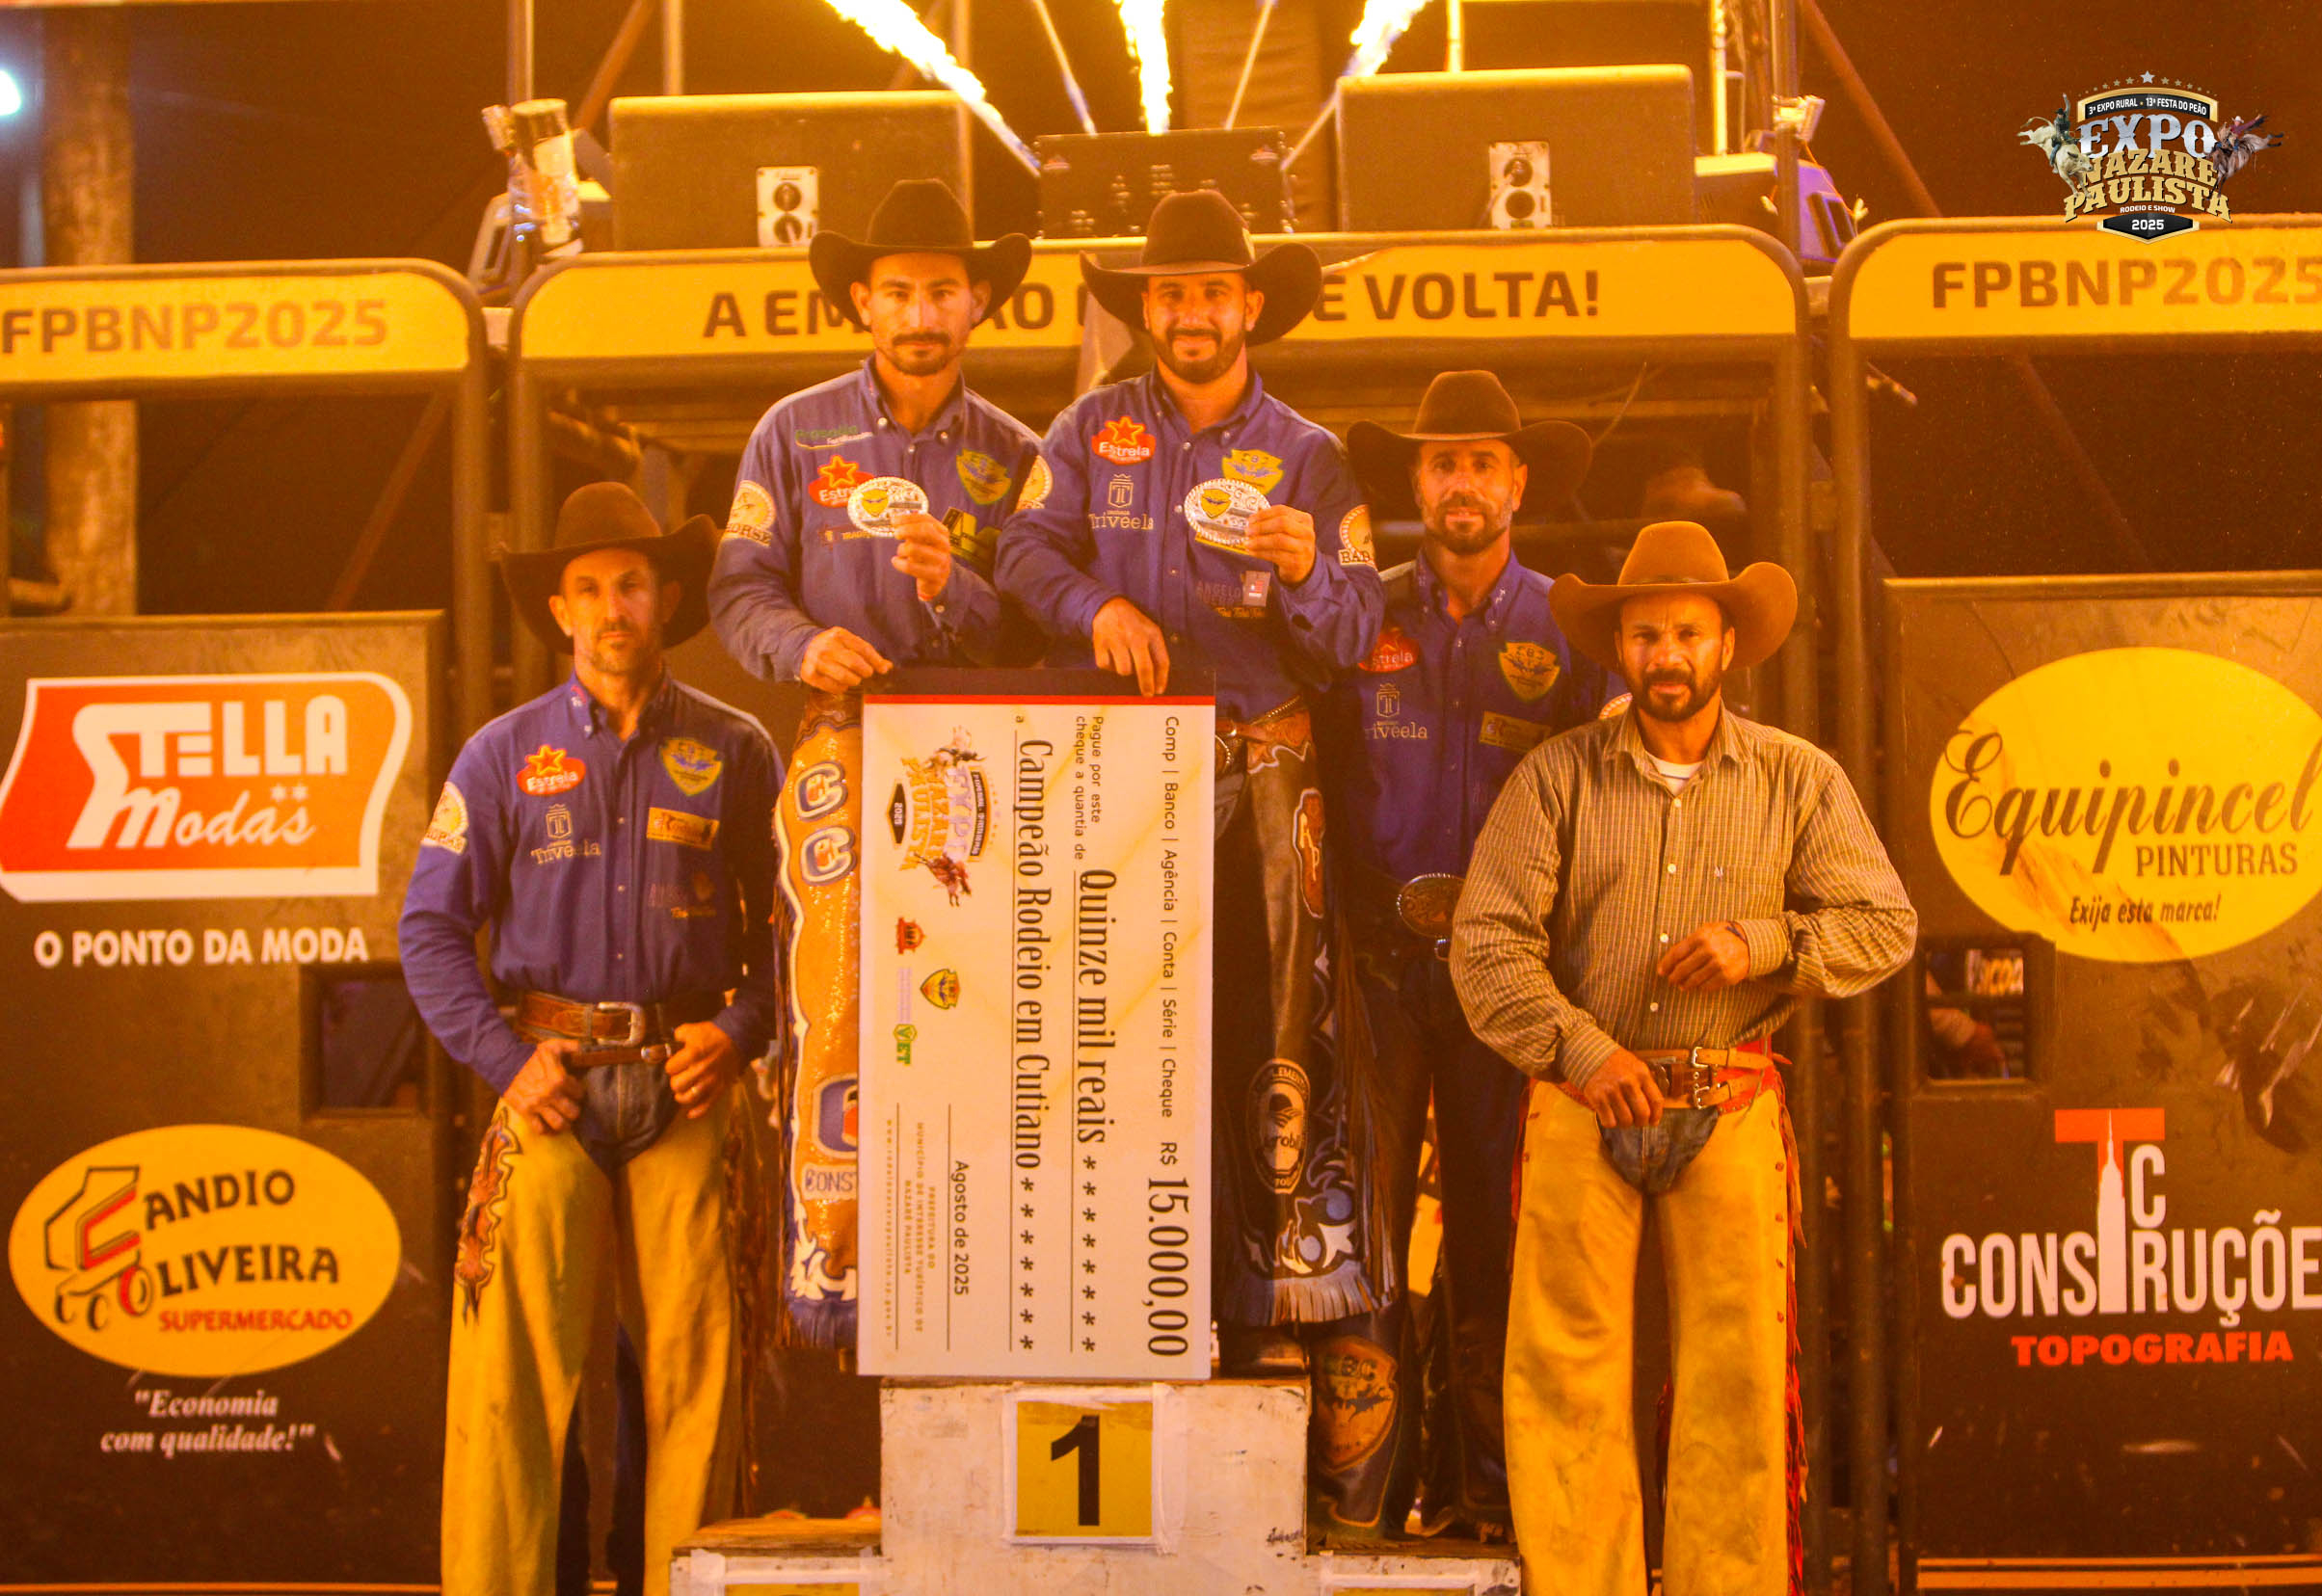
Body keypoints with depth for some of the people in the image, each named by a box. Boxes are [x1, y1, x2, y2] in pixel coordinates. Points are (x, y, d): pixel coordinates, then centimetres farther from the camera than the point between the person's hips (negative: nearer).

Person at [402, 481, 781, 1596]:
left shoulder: (732, 751, 10)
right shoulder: (505, 754, 8)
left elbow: (787, 919, 13)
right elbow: (431, 927, 7)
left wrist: (740, 1031, -2)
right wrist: (504, 1059, -4)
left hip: (685, 1085, 1)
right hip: (552, 1085, 0)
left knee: (696, 1355, -3)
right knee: (514, 1361, -7)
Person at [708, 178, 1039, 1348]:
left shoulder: (1010, 453, 13)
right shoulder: (797, 434, 9)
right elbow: (739, 589, 6)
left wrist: (956, 587, -12)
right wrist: (803, 643, -14)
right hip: (845, 747, -1)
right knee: (838, 1010, -9)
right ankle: (825, 1269, -4)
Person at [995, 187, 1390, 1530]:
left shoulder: (1308, 456, 10)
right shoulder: (1093, 431, 12)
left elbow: (1356, 636, 5)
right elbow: (1027, 550, 3)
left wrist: (1307, 575, -16)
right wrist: (1096, 607, -15)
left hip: (1260, 774, -1)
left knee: (1272, 1039, -6)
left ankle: (1287, 1305, -3)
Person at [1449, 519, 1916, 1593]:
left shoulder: (1799, 780, 7)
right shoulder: (1556, 777, 4)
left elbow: (1885, 924, 7)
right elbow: (1486, 941, 0)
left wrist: (1763, 942, -9)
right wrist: (1578, 1049, -12)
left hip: (1730, 1112, 1)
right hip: (1583, 1105, 0)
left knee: (1735, 1376, -1)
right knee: (1567, 1374, -3)